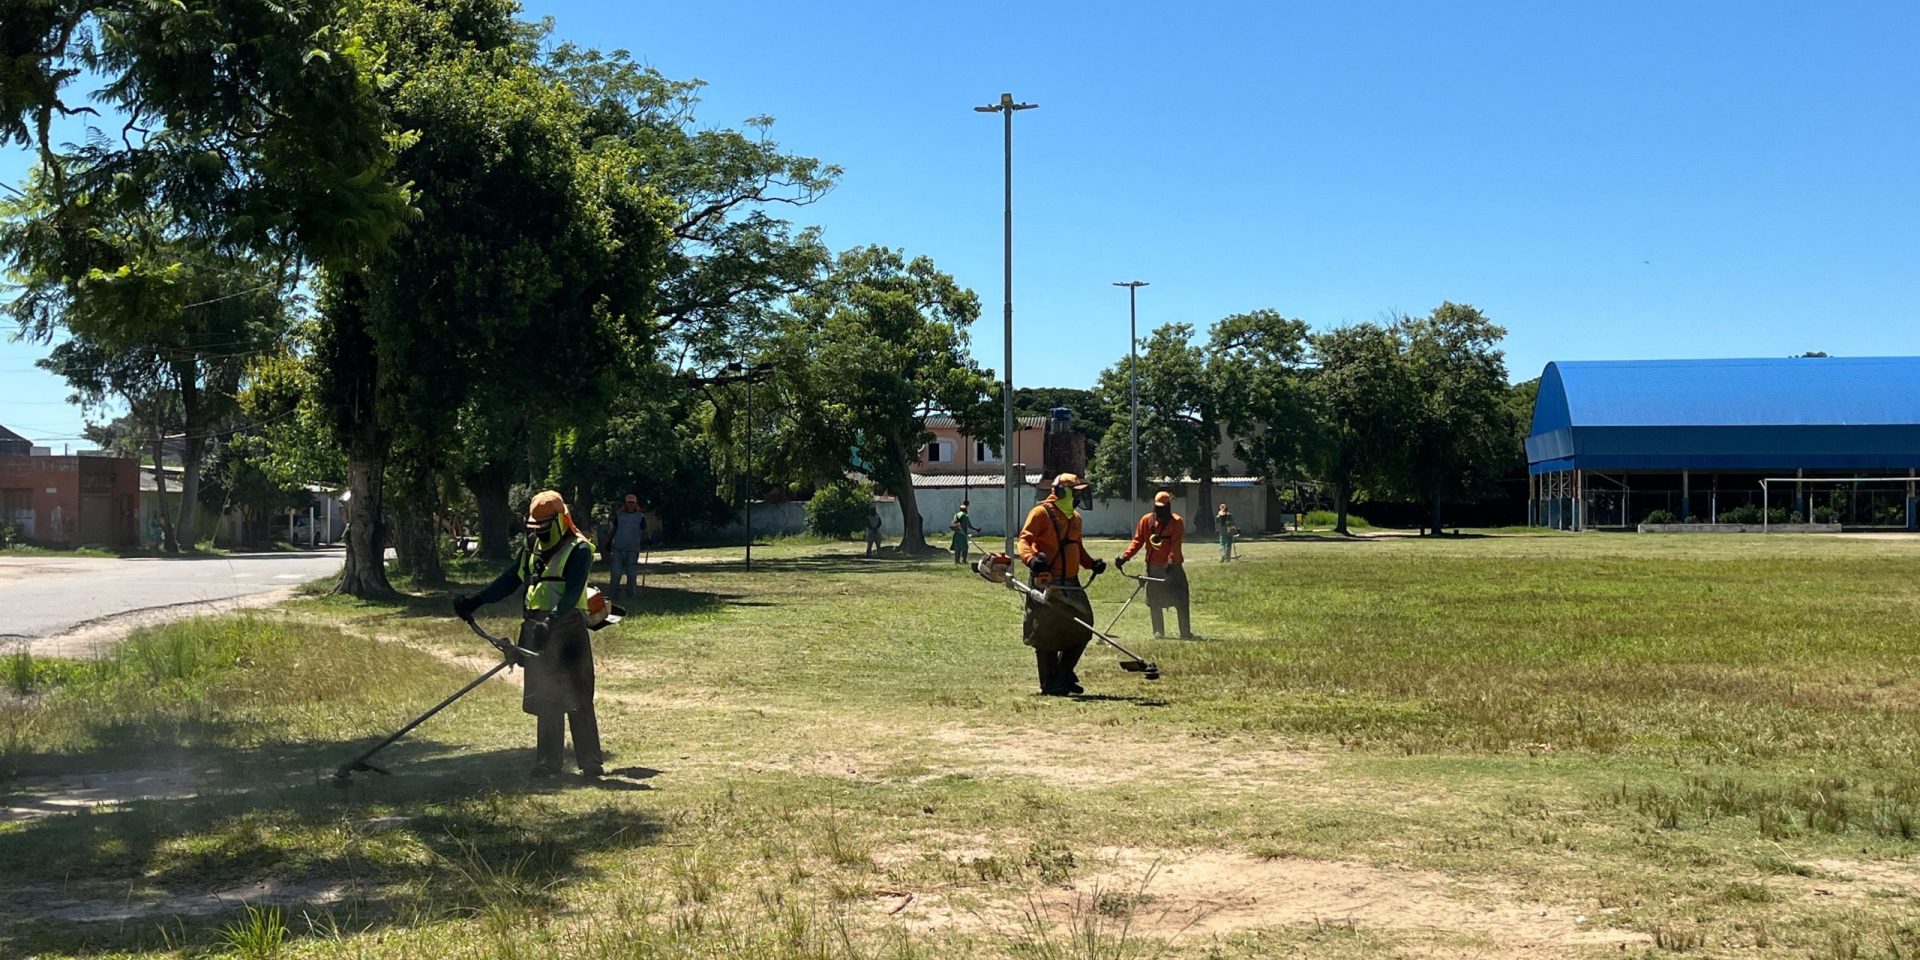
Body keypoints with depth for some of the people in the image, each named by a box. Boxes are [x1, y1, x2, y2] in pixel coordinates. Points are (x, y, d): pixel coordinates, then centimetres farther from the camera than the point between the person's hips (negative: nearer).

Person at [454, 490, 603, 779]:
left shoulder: (578, 550, -9)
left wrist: (552, 621, -34)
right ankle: (549, 762, 14)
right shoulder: (530, 549, 13)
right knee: (544, 700, 8)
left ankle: (591, 762, 2)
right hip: (537, 630, 7)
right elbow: (508, 581, 17)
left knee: (577, 699, -5)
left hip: (568, 628, -7)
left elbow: (572, 593, -21)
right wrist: (475, 601, 7)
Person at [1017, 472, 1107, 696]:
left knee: (1082, 630, 9)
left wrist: (1091, 563, 11)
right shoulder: (1041, 513, -7)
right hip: (1046, 583, -8)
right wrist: (1030, 558, -33)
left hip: (1071, 584, 8)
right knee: (1047, 634, -3)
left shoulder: (1075, 517, 19)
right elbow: (1025, 539, -14)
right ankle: (1050, 685, 5)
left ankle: (1063, 676, 23)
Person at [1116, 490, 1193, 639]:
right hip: (1153, 568, 3)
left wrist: (1171, 561, -32)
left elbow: (1176, 544, -17)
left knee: (1181, 601, -4)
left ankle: (1186, 632, 2)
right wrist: (1125, 556, -10)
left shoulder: (1177, 521, -6)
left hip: (1173, 567, -3)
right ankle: (1158, 632, 16)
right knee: (1154, 602, 6)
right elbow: (1138, 540, 3)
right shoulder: (1146, 520, 4)